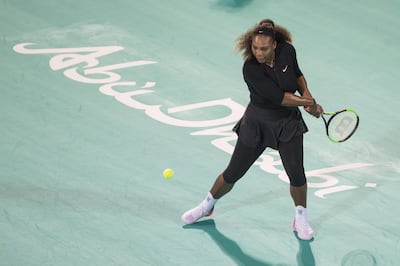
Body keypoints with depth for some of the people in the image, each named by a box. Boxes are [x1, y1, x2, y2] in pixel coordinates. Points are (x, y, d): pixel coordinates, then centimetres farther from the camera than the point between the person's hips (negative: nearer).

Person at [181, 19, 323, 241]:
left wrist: (306, 92, -9)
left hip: (288, 123, 2)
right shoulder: (251, 69, -27)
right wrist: (309, 103, -20)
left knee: (296, 172, -11)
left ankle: (300, 219, 13)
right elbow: (279, 97, -28)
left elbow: (297, 74, 8)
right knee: (233, 173, 9)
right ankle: (207, 206, 35)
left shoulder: (287, 51, -14)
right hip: (257, 124, -2)